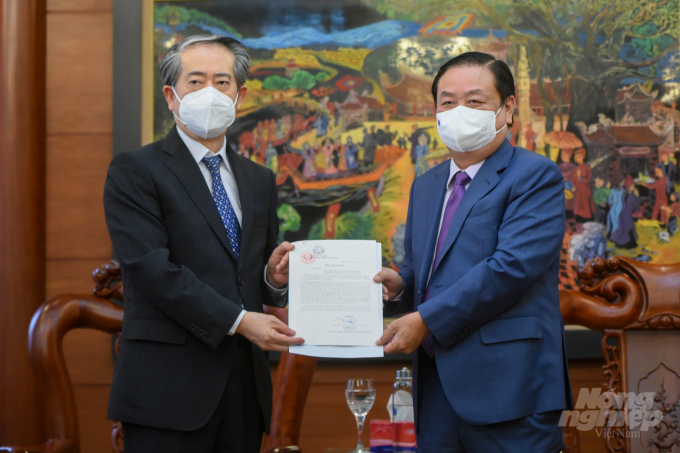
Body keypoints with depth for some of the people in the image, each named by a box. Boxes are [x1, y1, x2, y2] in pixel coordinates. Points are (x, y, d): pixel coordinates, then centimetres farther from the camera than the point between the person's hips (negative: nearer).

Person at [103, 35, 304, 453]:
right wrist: (237, 320, -18)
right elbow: (152, 268, -14)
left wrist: (274, 278, -3)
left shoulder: (260, 181, 17)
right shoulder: (135, 171, -2)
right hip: (169, 387, -5)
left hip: (245, 387, 6)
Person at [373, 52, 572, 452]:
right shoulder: (426, 186, 19)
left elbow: (513, 266, -17)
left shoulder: (536, 176, -5)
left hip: (507, 386, -7)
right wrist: (399, 285, 1)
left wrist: (426, 319, -17)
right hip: (436, 384, 7)